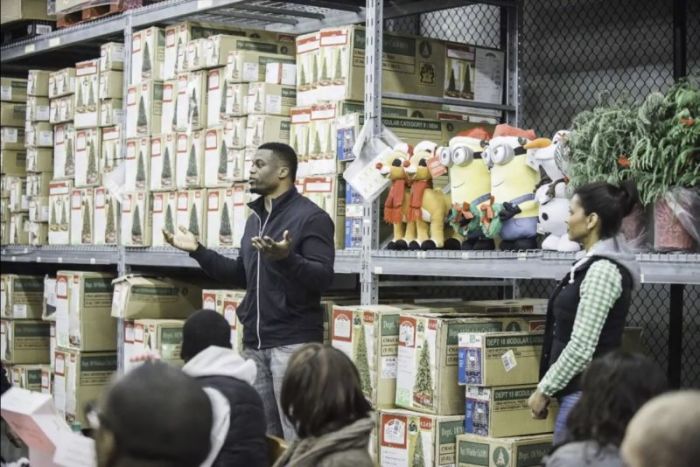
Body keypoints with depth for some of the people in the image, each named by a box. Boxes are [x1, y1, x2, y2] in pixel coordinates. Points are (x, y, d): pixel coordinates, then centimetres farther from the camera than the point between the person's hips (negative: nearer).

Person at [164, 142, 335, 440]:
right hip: (254, 342, 8)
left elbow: (323, 278, -18)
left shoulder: (311, 217, -9)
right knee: (261, 432, 13)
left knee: (295, 434, -7)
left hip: (293, 342, -8)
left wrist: (286, 258, -35)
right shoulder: (255, 218, 16)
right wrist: (198, 251, 14)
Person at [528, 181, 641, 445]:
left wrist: (544, 390, -11)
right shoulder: (594, 264, 13)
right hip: (581, 387, 9)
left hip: (588, 391, -9)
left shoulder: (602, 270, -17)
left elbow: (581, 347, -20)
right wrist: (550, 387, 19)